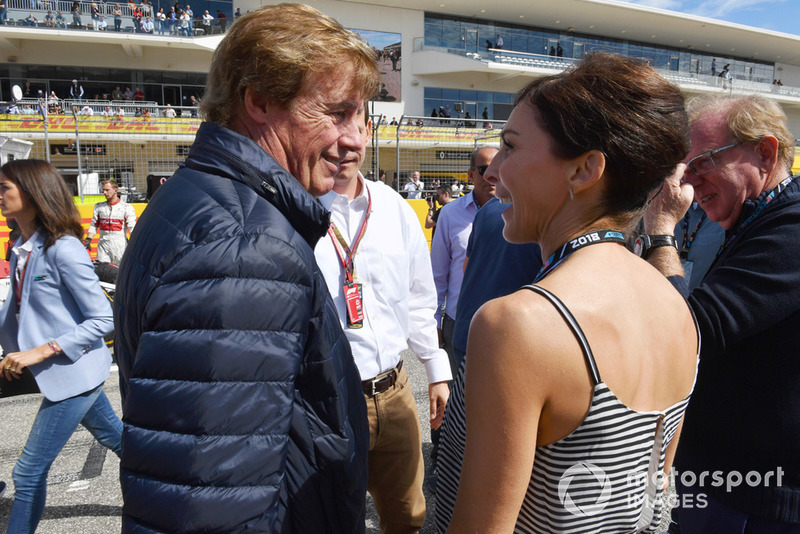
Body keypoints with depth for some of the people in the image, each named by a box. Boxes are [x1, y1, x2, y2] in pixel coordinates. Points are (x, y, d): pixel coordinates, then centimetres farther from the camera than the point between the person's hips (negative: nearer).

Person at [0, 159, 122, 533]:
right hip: (72, 373, 9)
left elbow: (102, 320, -21)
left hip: (74, 373, -9)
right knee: (115, 437, 22)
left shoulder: (62, 249, -21)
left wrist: (39, 352, -23)